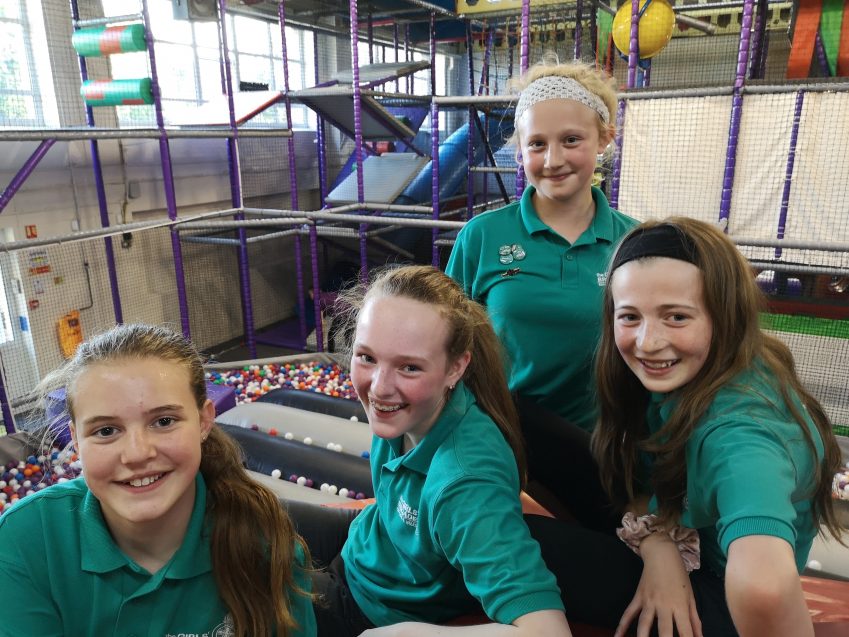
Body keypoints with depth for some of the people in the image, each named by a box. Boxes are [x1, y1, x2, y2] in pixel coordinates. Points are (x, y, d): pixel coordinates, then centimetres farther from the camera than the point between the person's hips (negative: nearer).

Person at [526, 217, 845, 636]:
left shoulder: (739, 431, -38)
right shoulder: (677, 378, -14)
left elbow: (763, 586, -57)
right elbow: (644, 476, -2)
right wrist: (656, 542, -22)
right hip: (667, 561, 6)